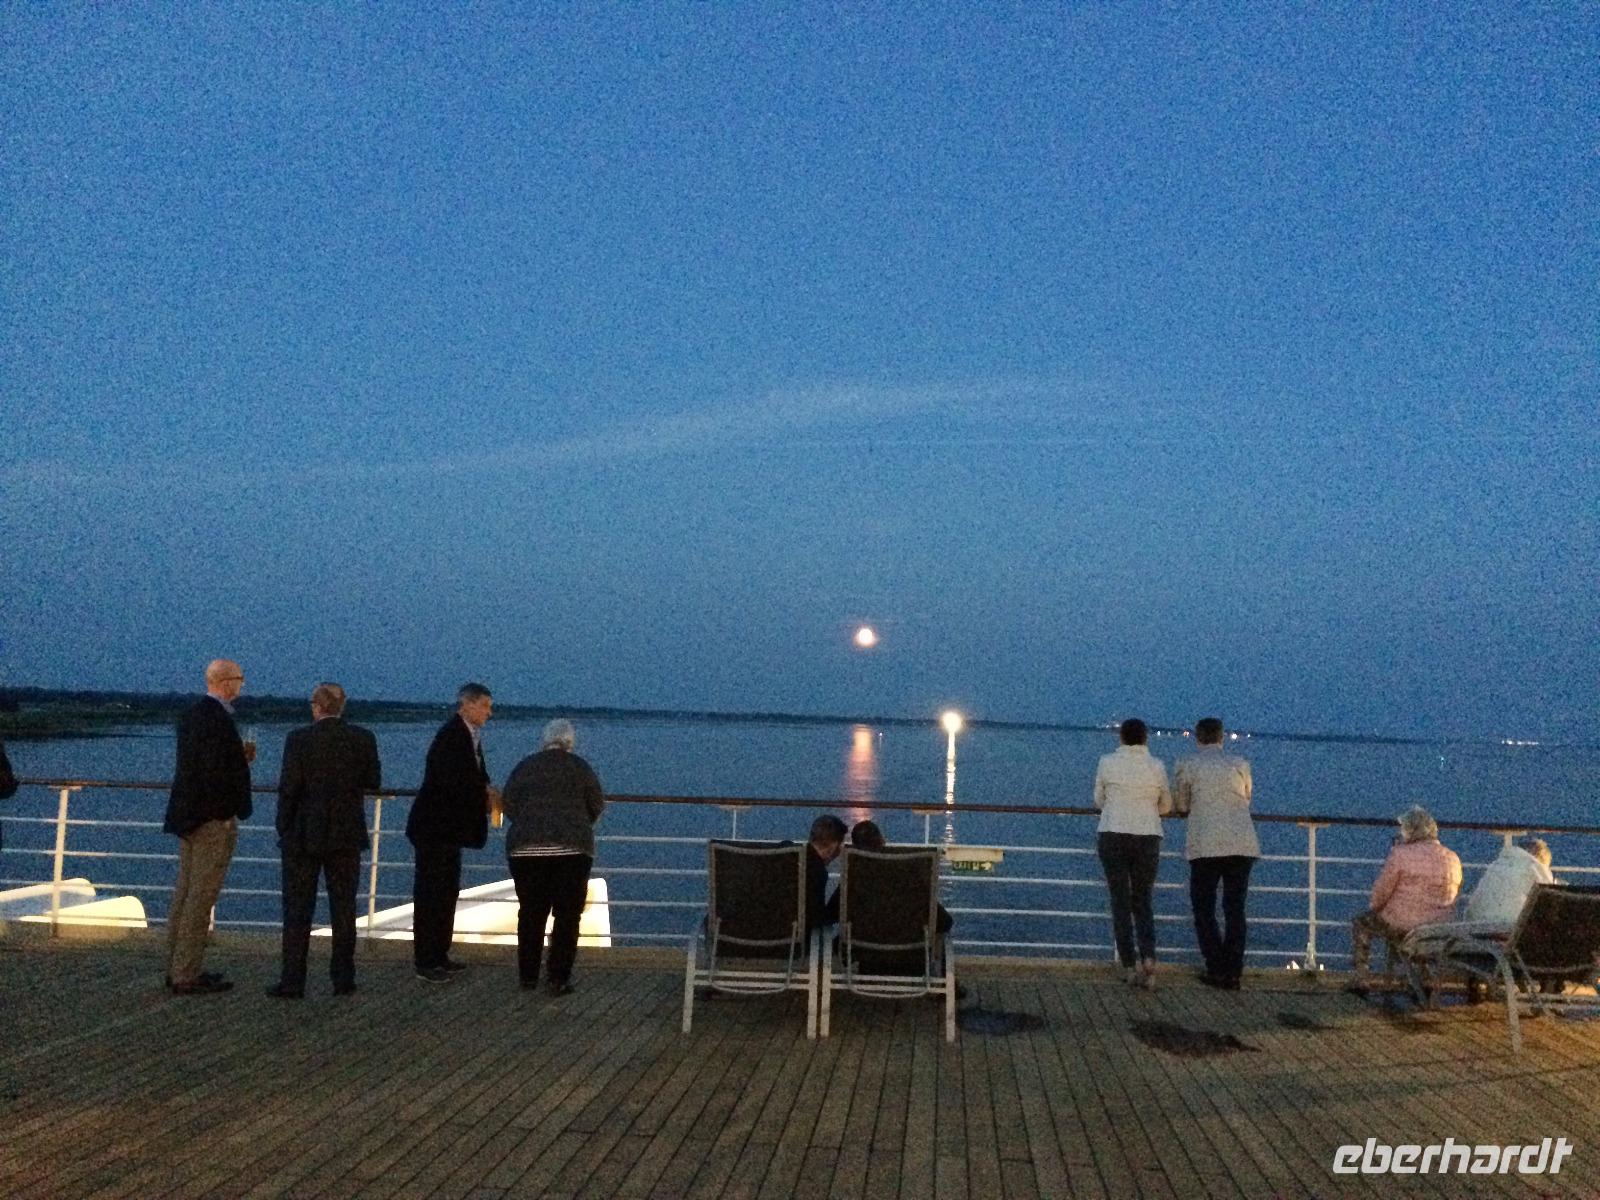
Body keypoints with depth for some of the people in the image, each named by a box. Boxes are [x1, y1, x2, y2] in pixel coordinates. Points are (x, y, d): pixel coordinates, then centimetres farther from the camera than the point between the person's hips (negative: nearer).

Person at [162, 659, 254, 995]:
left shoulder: (193, 712, 12)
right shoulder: (218, 718, -19)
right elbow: (216, 772, -23)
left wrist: (240, 758, 12)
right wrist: (230, 816, -12)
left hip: (188, 816, 10)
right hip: (213, 818, -10)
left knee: (185, 892, 15)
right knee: (201, 897, -4)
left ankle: (177, 968, 23)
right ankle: (187, 976, 1)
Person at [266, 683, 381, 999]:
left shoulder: (299, 739, -10)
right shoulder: (363, 739, -3)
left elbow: (289, 789, -11)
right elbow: (373, 782, 4)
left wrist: (283, 830, -1)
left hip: (304, 835, -2)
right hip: (347, 836, 3)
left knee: (297, 910, 6)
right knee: (343, 908, 9)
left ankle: (292, 982, 7)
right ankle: (343, 979, 13)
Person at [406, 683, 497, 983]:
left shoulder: (470, 736, 11)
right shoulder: (451, 734, -18)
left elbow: (474, 776, 14)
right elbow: (450, 781, -26)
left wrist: (488, 793, -5)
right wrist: (486, 794, -17)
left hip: (448, 827, 10)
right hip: (434, 826, -10)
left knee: (448, 890, 15)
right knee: (430, 891, -3)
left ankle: (439, 955, 25)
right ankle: (426, 962, 4)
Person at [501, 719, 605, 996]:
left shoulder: (525, 766, 7)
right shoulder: (580, 767, 1)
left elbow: (508, 805, 6)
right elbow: (597, 805, 3)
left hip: (525, 848, 3)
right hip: (571, 848, -2)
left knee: (531, 913, 14)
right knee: (567, 915, 4)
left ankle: (528, 975, 20)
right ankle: (558, 979, 1)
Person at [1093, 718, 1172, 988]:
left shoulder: (1107, 763, -2)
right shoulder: (1156, 767, 0)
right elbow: (1166, 806, 13)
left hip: (1113, 837, -1)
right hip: (1147, 839, 1)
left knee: (1121, 903, 6)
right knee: (1143, 902, 11)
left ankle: (1130, 967, 3)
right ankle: (1148, 957, -11)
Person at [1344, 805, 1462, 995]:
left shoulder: (1400, 855, -15)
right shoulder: (1452, 859, 1)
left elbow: (1381, 892, -9)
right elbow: (1451, 895, 12)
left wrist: (1374, 906, 11)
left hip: (1402, 926, -5)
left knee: (1360, 922, 21)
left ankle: (1358, 979, 18)